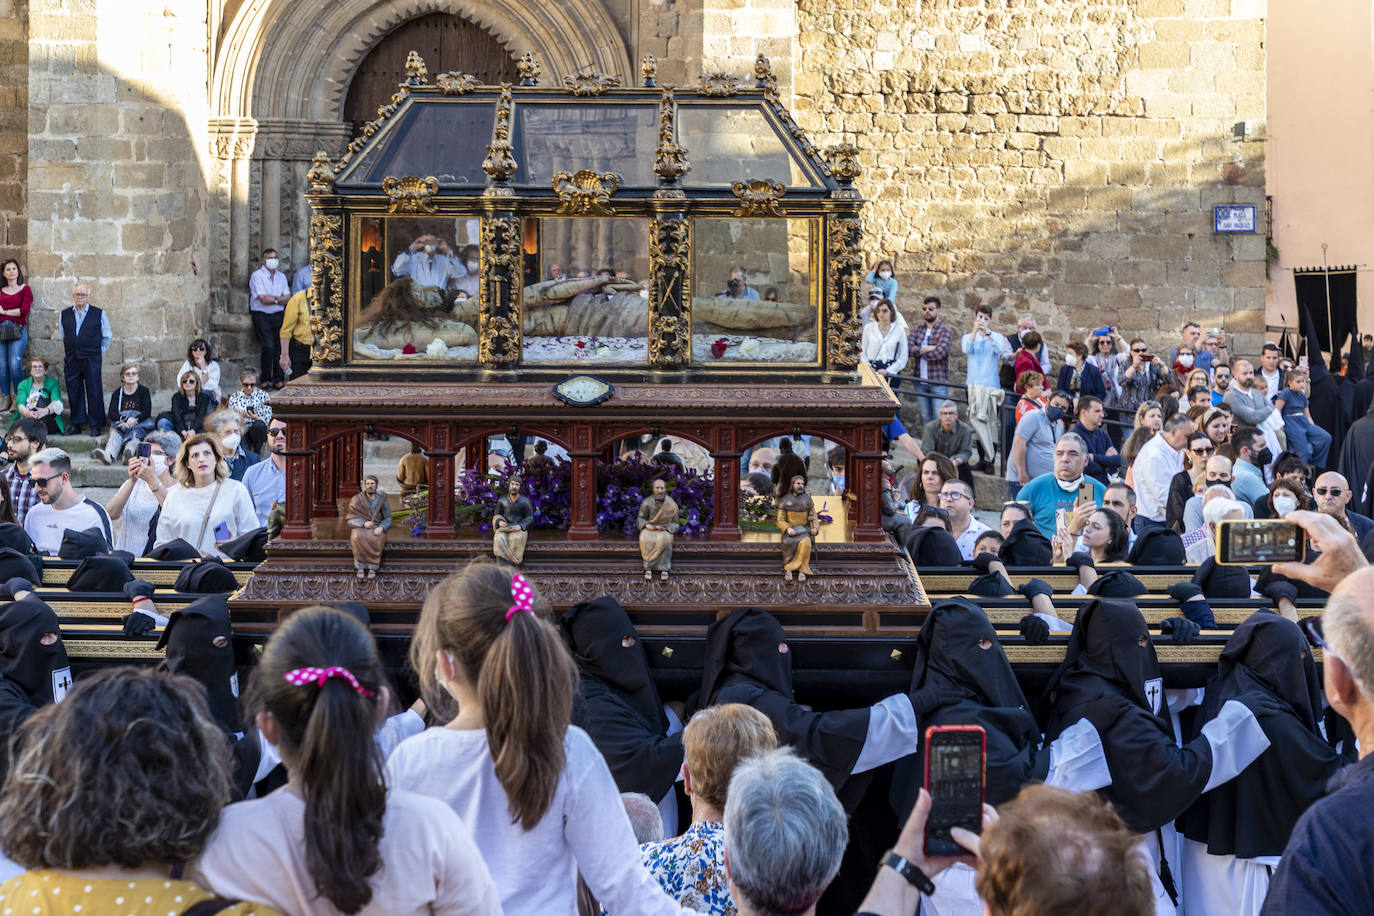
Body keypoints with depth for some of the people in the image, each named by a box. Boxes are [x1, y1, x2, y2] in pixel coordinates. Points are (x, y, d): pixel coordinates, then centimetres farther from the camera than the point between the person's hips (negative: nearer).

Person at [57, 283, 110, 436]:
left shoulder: (99, 314, 0)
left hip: (92, 360, -3)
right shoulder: (64, 314, 8)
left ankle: (96, 426, 3)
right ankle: (76, 423, 17)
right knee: (74, 392, 6)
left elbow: (107, 337, 10)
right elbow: (62, 336, 20)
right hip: (71, 359, 3)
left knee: (94, 392, -3)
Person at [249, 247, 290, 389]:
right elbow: (263, 299, -13)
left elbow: (288, 297, 4)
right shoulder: (257, 275, -3)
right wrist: (279, 299, -3)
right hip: (262, 316, -5)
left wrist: (272, 299, -11)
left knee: (280, 347, -5)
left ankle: (278, 380, 0)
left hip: (278, 315, 5)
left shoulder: (281, 276, 15)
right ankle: (265, 379, -4)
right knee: (269, 346, -16)